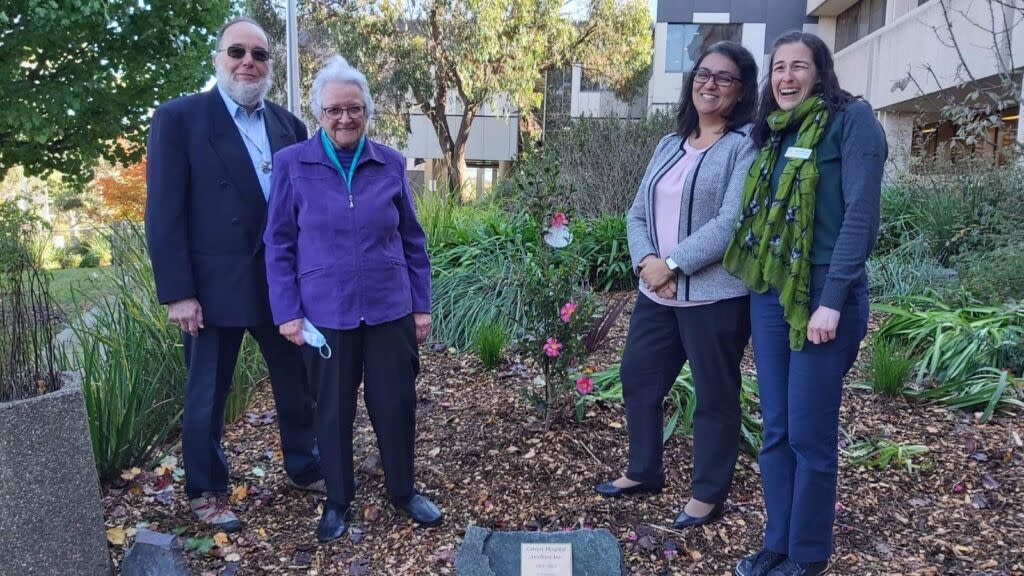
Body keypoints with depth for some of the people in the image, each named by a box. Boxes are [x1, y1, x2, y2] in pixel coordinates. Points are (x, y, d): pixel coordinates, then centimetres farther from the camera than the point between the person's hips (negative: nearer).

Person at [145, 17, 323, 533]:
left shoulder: (289, 125, 8)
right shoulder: (179, 118, -5)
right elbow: (164, 213, -9)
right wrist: (177, 293, -14)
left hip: (284, 283, 4)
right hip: (215, 287, -4)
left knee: (298, 385, 16)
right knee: (207, 397, 11)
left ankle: (304, 467, 37)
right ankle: (205, 492, 30)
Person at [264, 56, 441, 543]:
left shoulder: (390, 164, 2)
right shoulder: (292, 164, -4)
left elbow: (412, 240, 6)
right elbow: (278, 244, -1)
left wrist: (421, 305, 5)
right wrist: (286, 312, -6)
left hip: (390, 310, 2)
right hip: (325, 314, -1)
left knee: (397, 404, 10)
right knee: (332, 410, 12)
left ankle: (404, 490, 33)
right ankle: (337, 501, 32)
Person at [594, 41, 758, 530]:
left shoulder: (747, 145, -8)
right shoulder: (669, 145, 13)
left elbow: (732, 223, -19)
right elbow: (637, 214, 9)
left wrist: (673, 264, -17)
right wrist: (646, 260, -10)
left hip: (715, 296, -7)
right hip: (657, 292, 7)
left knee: (715, 396, 7)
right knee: (637, 377, 16)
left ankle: (708, 494, 25)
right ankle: (643, 471, 36)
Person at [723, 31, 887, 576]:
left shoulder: (852, 118, -5)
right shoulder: (774, 133, 16)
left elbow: (861, 213, -13)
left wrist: (832, 300, -19)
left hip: (821, 295, -7)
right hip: (769, 294, 7)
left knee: (810, 436, 2)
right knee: (776, 432, 12)